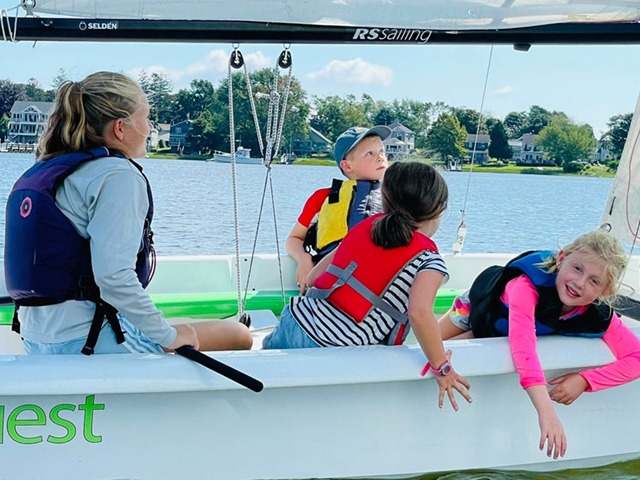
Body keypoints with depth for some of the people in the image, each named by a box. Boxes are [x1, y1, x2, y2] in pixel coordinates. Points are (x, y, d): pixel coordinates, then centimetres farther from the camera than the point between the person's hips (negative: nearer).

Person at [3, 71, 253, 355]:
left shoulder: (43, 170, 12)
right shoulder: (117, 175, -15)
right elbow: (113, 275, -27)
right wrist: (169, 336, -16)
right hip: (89, 340, -10)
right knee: (239, 335, -1)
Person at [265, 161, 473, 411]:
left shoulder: (368, 225, 12)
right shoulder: (428, 259, -6)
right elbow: (419, 312, -25)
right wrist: (442, 368, -14)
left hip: (295, 318, 7)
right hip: (331, 351, -6)